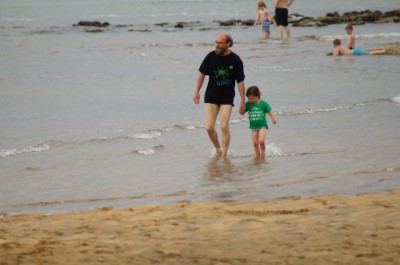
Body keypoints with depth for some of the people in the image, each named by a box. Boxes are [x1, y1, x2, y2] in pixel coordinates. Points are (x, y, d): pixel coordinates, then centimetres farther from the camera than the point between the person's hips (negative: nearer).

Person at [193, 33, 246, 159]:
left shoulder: (235, 60, -8)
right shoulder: (211, 56, -4)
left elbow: (240, 81, -3)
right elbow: (202, 74, 8)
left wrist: (242, 101, -3)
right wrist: (197, 92, 8)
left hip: (227, 98, -2)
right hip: (211, 96, 2)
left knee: (224, 126, -10)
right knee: (209, 127, -4)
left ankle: (224, 154, 4)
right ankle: (218, 149, 21)